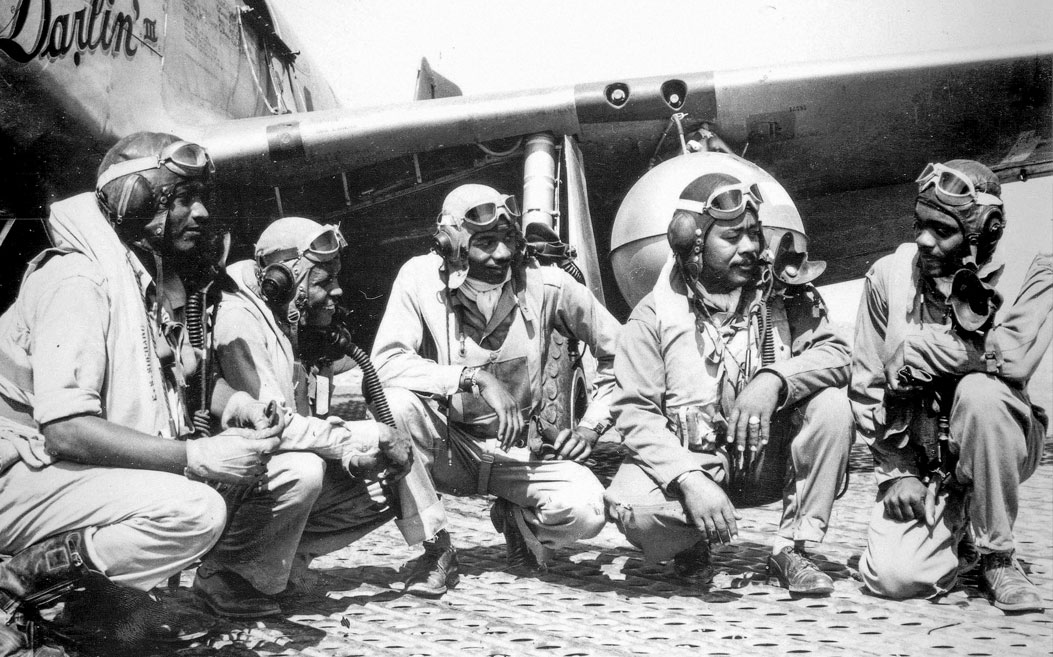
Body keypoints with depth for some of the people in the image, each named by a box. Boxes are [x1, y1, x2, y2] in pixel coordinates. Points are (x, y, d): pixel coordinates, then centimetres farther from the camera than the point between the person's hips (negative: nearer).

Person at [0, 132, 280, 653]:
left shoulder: (155, 284, 12)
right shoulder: (79, 278, -18)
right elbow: (64, 429, -28)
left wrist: (219, 435, -9)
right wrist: (198, 457, -28)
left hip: (92, 473, 10)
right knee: (197, 509, -28)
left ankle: (103, 597, 1)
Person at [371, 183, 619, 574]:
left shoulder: (545, 284, -10)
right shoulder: (421, 278, -13)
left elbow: (620, 351, 1)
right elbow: (385, 362, -25)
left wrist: (591, 425, -7)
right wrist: (472, 377, -33)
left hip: (517, 450, 1)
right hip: (445, 447, 0)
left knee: (585, 512, -27)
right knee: (397, 402, -33)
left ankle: (518, 521, 11)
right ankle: (432, 546, -14)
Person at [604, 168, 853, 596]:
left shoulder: (785, 297, 2)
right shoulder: (654, 315, -6)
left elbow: (835, 353, -9)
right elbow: (635, 412, -13)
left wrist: (775, 378, -31)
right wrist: (690, 479, -29)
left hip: (770, 460, 3)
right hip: (689, 461, -2)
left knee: (831, 404, -23)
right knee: (630, 507, -32)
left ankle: (792, 549, -10)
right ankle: (691, 544, 7)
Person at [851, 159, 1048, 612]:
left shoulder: (1030, 274, -10)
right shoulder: (889, 276, -4)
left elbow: (1014, 357, -30)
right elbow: (867, 386, 1)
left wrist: (918, 348, -20)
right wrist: (897, 470, -6)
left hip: (998, 450, -1)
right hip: (915, 459, 2)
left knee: (979, 390, -35)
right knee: (893, 577, -21)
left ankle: (997, 556, -14)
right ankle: (954, 533, 18)